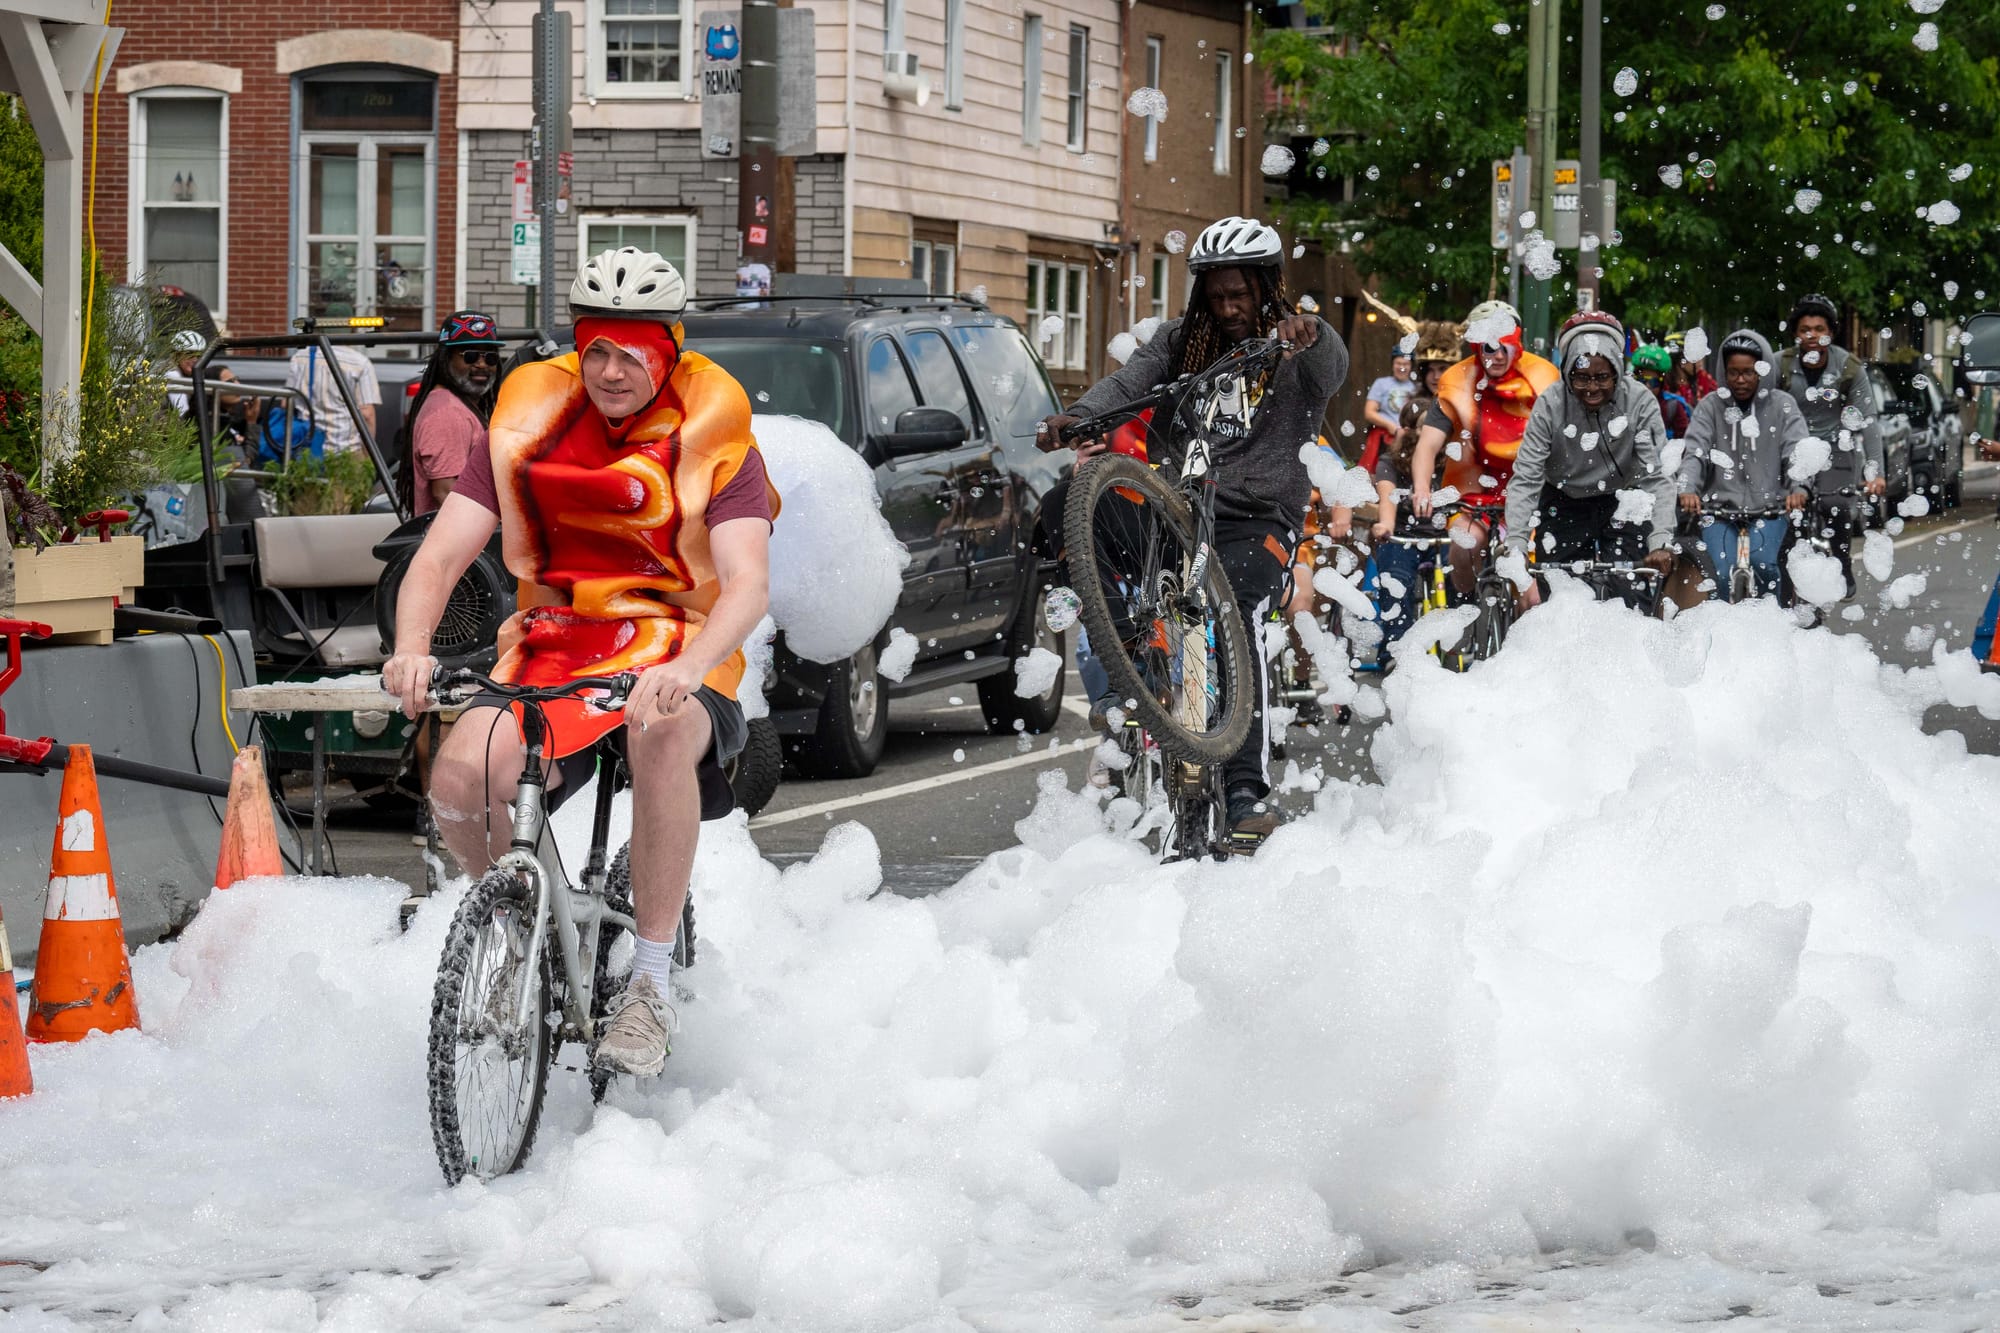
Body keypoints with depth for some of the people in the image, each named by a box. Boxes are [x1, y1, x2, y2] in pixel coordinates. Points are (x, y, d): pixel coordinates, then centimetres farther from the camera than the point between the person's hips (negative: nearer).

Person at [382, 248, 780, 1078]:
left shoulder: (711, 438, -5)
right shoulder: (529, 423, 2)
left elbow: (747, 583, -18)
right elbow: (439, 556, -4)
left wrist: (686, 668, -39)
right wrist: (411, 651, -26)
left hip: (676, 657, -2)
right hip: (552, 648, 2)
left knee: (661, 734, -39)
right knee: (461, 775, -28)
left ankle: (651, 984, -27)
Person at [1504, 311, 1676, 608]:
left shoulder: (1639, 401, -22)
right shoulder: (1550, 405, -22)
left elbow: (1656, 477, -24)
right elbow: (1525, 479, -23)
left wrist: (1661, 541, -37)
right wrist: (1515, 549, -33)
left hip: (1622, 502, 0)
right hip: (1564, 503, 0)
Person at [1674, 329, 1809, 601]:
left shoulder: (1782, 406, 5)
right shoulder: (1711, 407, 6)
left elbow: (1796, 451, -6)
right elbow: (1695, 452, -4)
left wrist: (1798, 488, -27)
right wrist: (1688, 489, -25)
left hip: (1769, 508, -1)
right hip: (1720, 506, 1)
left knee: (1761, 561, -26)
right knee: (1723, 575, -17)